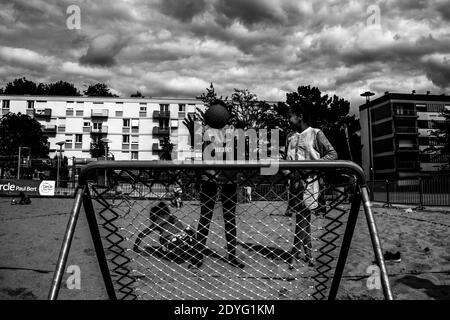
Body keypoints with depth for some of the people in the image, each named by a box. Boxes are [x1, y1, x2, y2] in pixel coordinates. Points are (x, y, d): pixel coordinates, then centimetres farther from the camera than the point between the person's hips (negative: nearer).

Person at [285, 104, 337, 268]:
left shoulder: (315, 133, 1)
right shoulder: (290, 137, 17)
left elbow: (333, 154, -3)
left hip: (309, 180, -5)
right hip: (295, 181, 5)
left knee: (302, 217, -6)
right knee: (302, 218, 8)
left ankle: (294, 255, 1)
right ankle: (308, 254, 17)